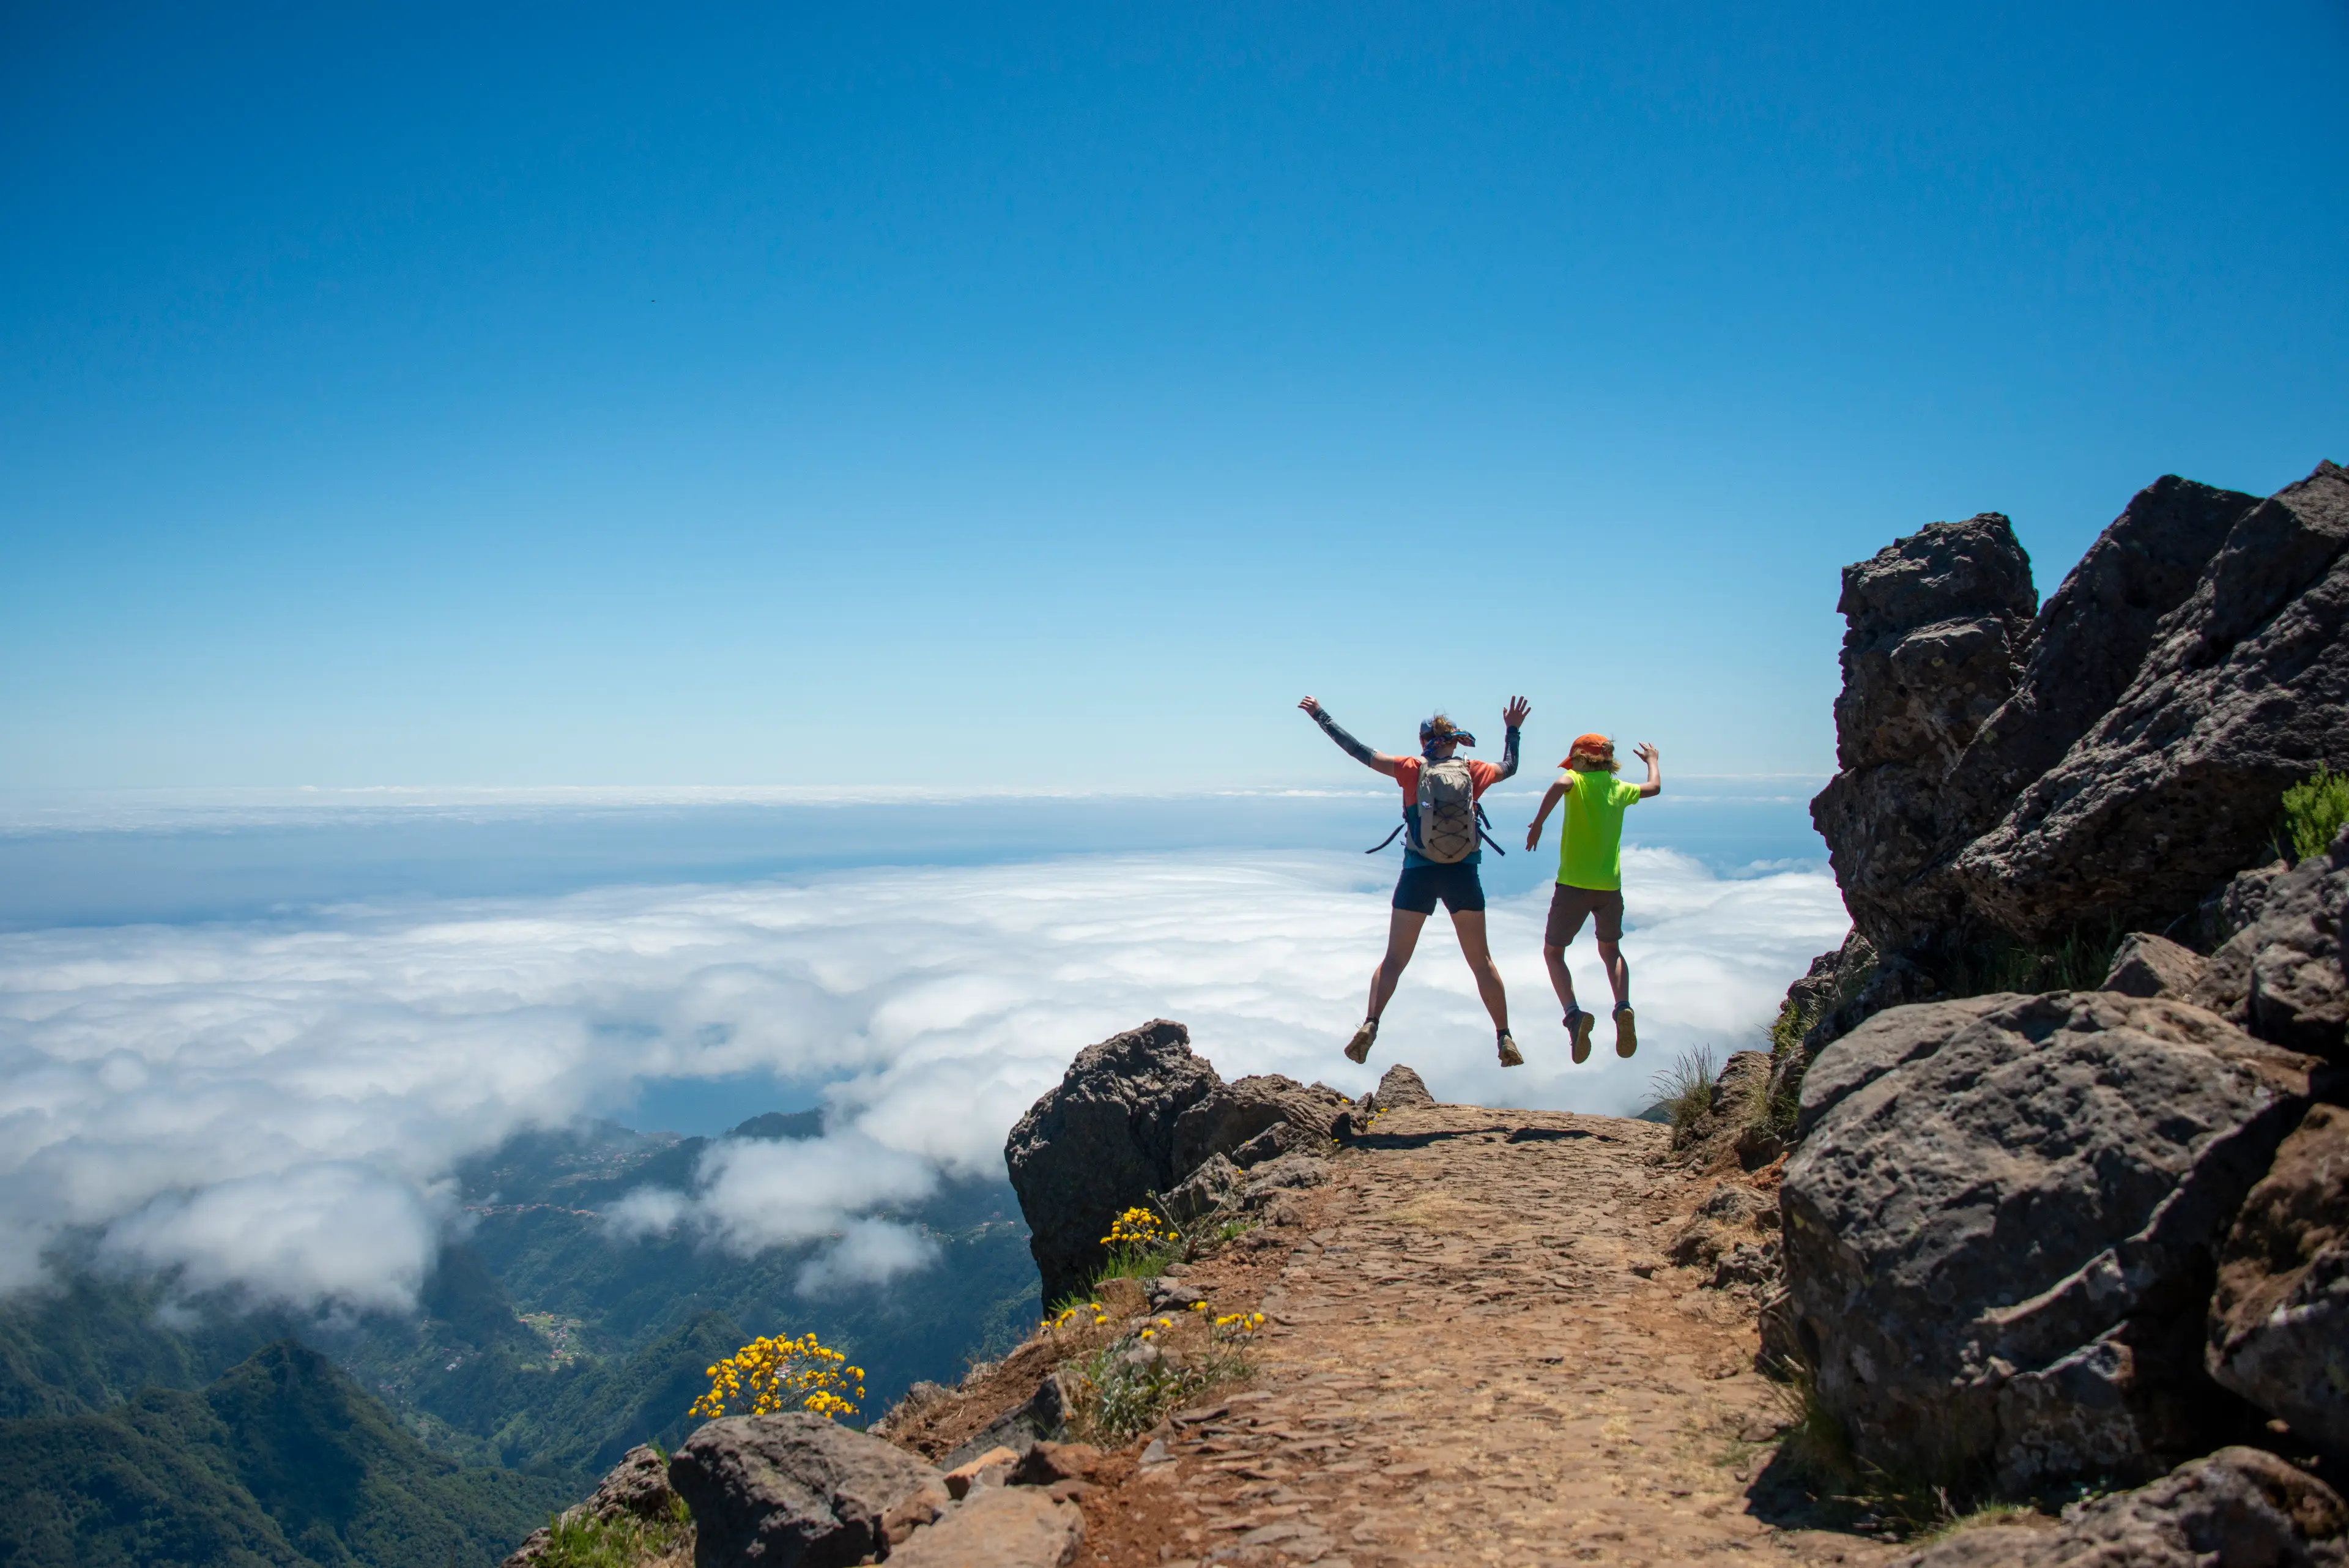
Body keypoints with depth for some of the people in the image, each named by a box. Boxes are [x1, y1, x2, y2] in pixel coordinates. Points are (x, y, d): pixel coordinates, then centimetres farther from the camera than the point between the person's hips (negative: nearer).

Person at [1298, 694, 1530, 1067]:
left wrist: (1319, 715, 11)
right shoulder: (1473, 771, 4)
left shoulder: (1412, 769, -1)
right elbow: (1509, 767, 26)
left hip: (1418, 874, -1)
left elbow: (1358, 751, 3)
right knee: (1481, 960, 10)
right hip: (1463, 875, 1)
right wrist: (1513, 729, 39)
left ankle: (1370, 1025, -11)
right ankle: (1505, 1040, 8)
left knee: (1394, 959, 6)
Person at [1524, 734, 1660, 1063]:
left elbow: (1560, 785, -29)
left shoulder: (1577, 781, -3)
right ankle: (1623, 1008, -2)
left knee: (1553, 952, 9)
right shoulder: (1619, 789, 11)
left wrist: (1538, 822, -27)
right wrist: (1653, 761, 50)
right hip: (1610, 885, 4)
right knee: (1611, 950, 24)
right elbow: (1655, 787, 32)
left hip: (1574, 884, -4)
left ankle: (1574, 1014, -13)